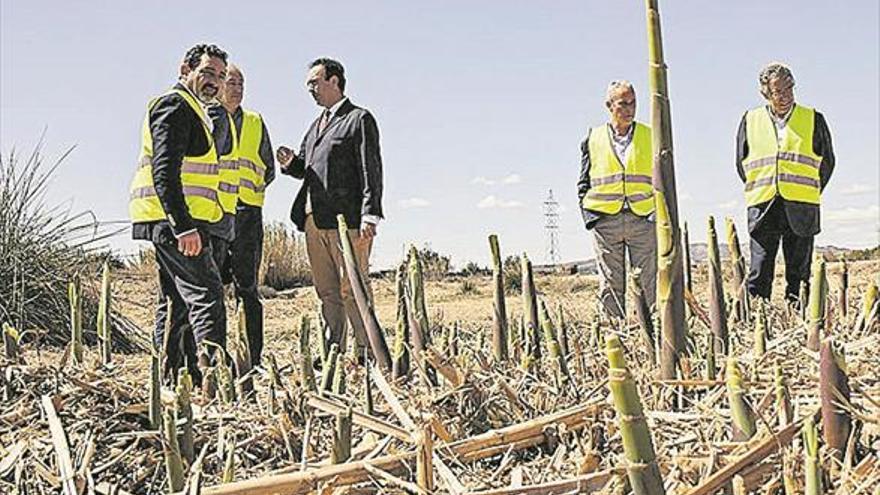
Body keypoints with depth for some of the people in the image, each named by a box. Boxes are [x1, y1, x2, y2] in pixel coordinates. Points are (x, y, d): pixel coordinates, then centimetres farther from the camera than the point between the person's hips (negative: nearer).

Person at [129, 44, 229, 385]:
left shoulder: (190, 109, 25)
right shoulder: (175, 105, -8)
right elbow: (164, 171, -20)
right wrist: (183, 226, -28)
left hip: (175, 223, 11)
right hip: (174, 220, -11)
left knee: (176, 302, 12)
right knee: (207, 296, -15)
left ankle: (168, 381, 17)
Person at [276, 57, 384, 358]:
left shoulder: (359, 119, -1)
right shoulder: (317, 125, 24)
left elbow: (371, 171, -9)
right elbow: (305, 169, 25)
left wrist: (370, 216, -17)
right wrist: (291, 163, 2)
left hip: (346, 219, -8)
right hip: (314, 219, 8)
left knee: (352, 289, -6)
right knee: (326, 291, 10)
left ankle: (368, 352, 0)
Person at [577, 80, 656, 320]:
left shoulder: (650, 137, 10)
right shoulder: (593, 139, 9)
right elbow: (584, 183, 12)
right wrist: (589, 215, 1)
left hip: (643, 219, 0)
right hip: (605, 221, 0)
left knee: (649, 282, -2)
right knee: (610, 286, 4)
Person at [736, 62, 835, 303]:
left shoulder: (813, 119, 8)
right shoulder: (750, 120, 11)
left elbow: (827, 160, 14)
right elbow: (741, 163, 18)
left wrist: (810, 193, 8)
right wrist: (758, 190, 11)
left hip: (802, 209, 0)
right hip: (762, 207, 0)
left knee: (798, 274, 3)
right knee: (759, 275, -5)